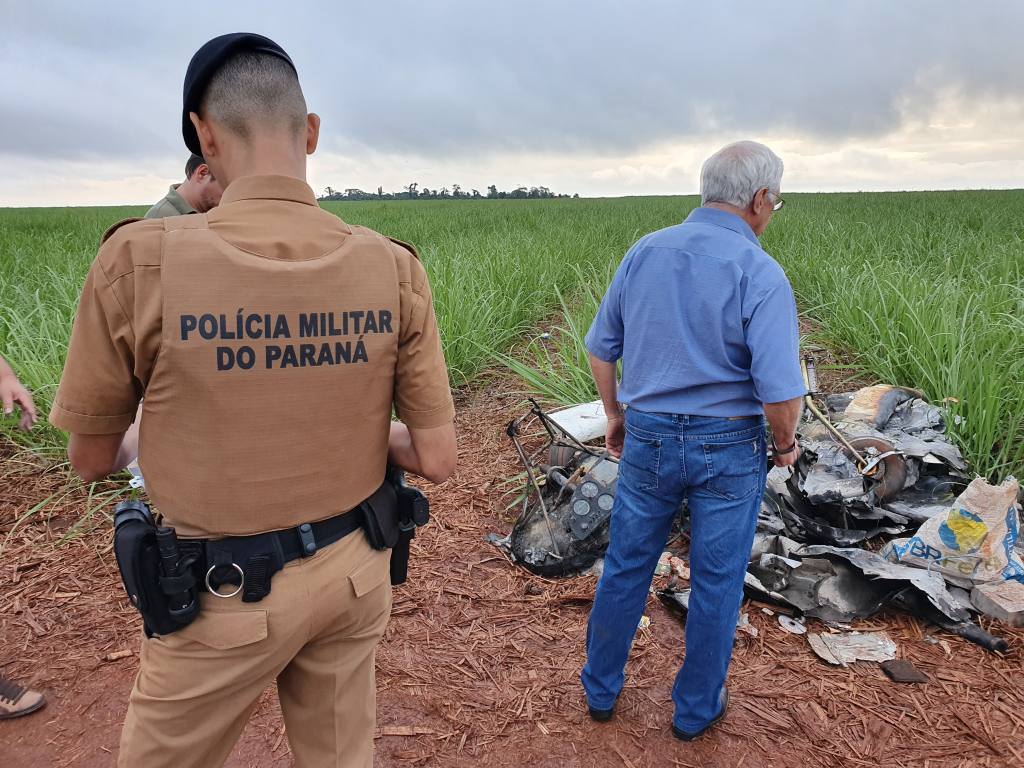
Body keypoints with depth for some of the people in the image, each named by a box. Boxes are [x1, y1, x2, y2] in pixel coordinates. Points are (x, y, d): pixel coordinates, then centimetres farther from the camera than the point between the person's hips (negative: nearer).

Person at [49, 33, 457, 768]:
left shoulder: (141, 260, -19)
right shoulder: (393, 267, -12)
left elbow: (92, 458, -5)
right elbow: (437, 459, -9)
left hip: (228, 593, -2)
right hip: (355, 567, 3)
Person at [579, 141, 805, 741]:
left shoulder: (644, 252, -1)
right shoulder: (761, 274, -16)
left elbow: (601, 348, 5)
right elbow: (780, 392, -20)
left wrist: (615, 414, 18)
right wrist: (786, 444, 0)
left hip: (648, 439, 4)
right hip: (728, 447, -3)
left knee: (625, 568, 18)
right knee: (717, 582, 15)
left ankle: (601, 690, 36)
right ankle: (696, 708, 34)